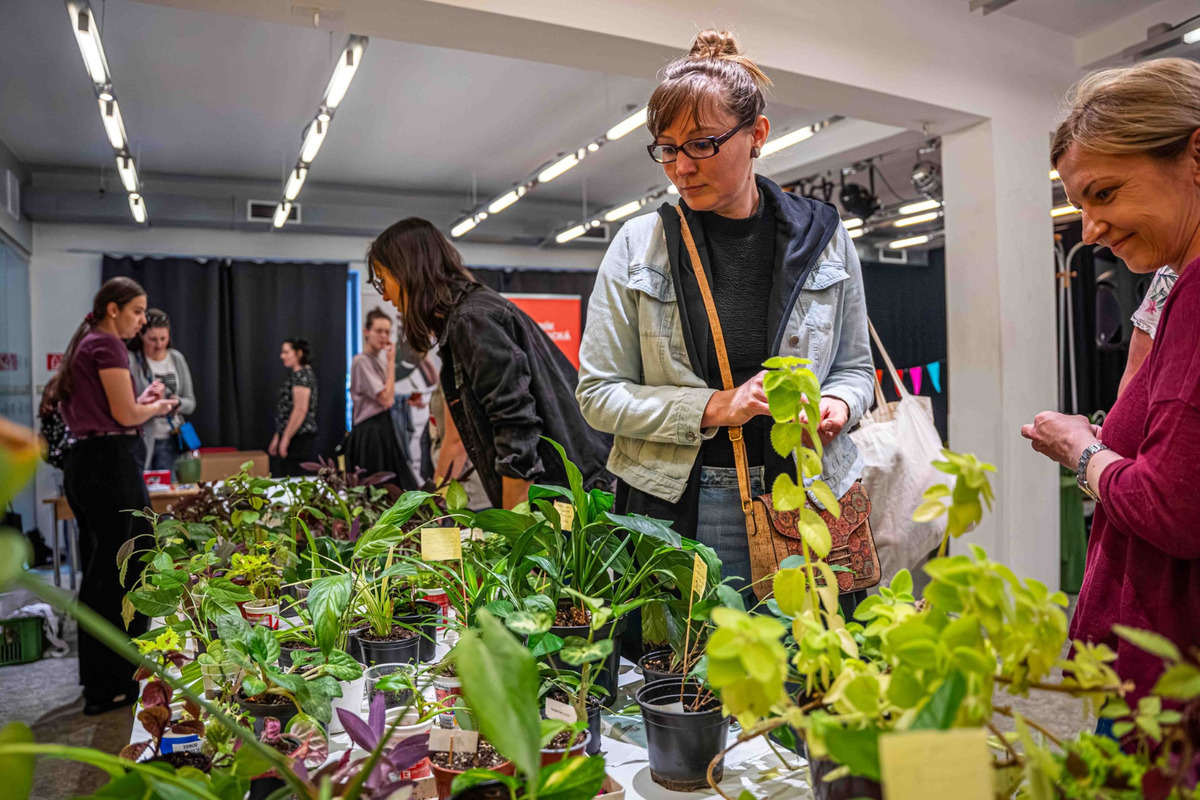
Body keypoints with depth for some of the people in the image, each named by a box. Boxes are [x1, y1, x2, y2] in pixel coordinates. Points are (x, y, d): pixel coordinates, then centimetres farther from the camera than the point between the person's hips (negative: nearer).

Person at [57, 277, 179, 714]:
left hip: (83, 462, 10)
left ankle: (99, 680, 27)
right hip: (111, 462, -10)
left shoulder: (82, 345, 19)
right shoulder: (108, 344, -11)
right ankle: (112, 686, 3)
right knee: (123, 571, -4)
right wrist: (157, 407, 4)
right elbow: (125, 416, -14)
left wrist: (143, 401, 16)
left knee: (99, 570, 16)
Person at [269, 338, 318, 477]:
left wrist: (286, 438, -18)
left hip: (299, 438, -10)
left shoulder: (302, 375, -11)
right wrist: (278, 436, 19)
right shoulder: (294, 374, 19)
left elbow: (301, 410, -19)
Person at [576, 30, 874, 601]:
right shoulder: (638, 245, -2)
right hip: (677, 507, -1)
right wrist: (714, 408, -14)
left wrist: (838, 402, -9)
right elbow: (598, 394, -3)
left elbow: (854, 364, 14)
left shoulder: (822, 237, 3)